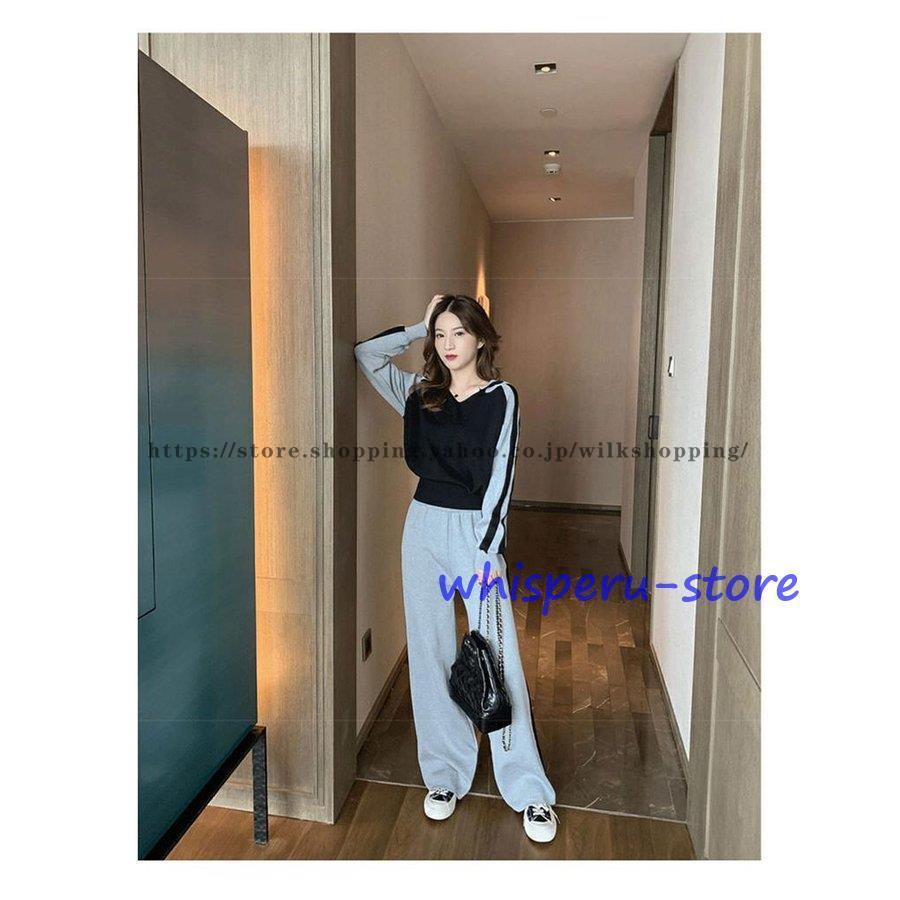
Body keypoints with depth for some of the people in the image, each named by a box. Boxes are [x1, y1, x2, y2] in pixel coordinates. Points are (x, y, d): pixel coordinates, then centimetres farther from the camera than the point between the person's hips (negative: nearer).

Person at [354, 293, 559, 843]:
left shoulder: (501, 397, -3)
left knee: (495, 656, -2)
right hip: (424, 527, 4)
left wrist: (486, 551, -14)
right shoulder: (421, 394, 8)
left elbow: (499, 477, -9)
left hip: (475, 531, -4)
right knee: (431, 653, 9)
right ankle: (446, 774, 25)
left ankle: (529, 791, 12)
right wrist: (417, 328, 8)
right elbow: (366, 353, 12)